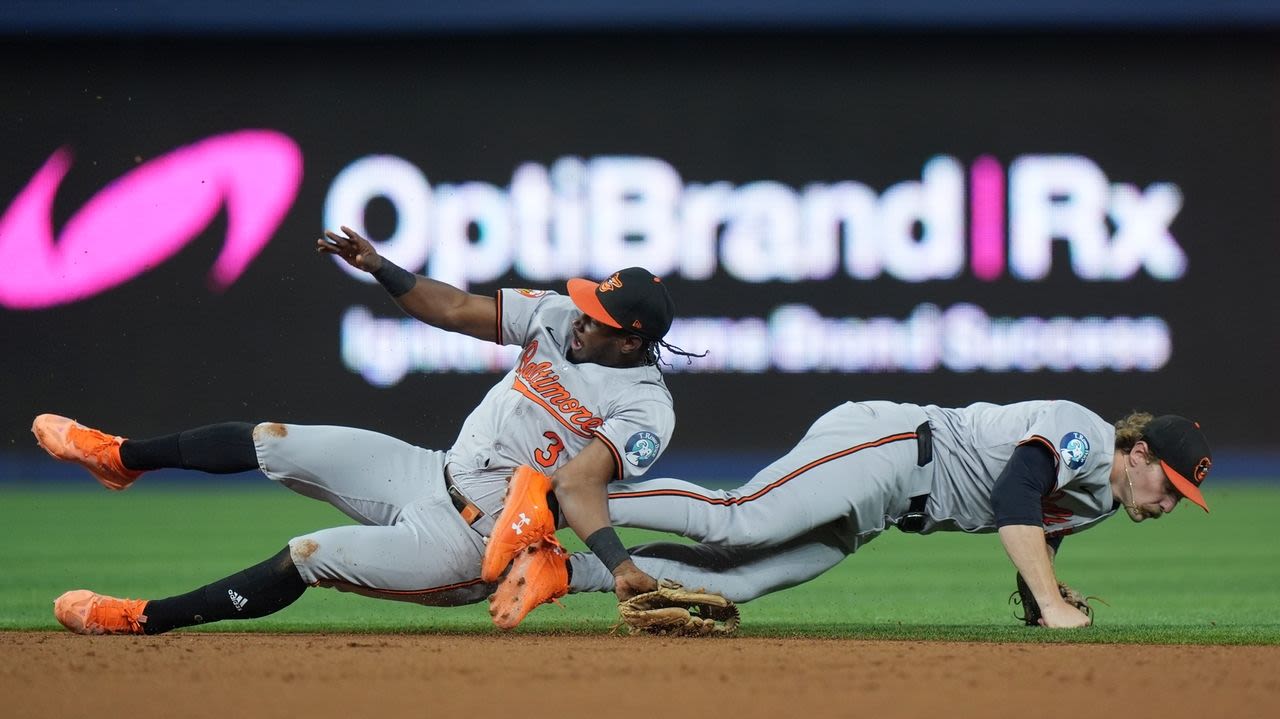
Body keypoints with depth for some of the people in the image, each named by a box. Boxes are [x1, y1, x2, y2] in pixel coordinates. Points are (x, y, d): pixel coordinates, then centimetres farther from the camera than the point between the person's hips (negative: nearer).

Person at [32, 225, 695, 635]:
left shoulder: (645, 409, -20)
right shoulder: (560, 317, -1)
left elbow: (578, 487, -31)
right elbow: (453, 309, 5)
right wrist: (378, 267, -5)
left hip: (468, 540, -7)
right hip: (429, 474, 7)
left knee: (309, 556, -18)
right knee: (273, 441, 6)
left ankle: (143, 620, -7)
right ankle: (120, 458, 26)